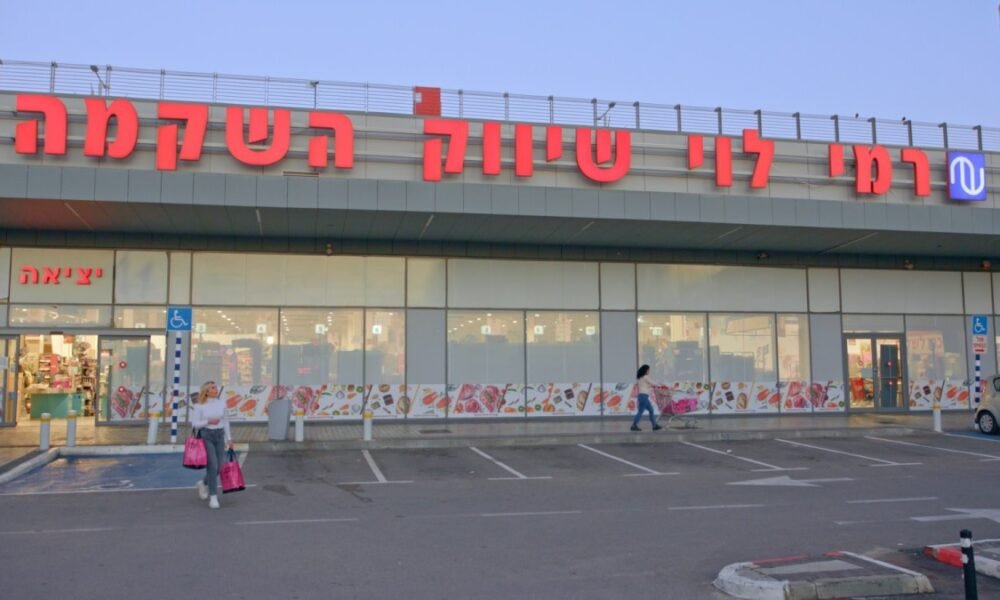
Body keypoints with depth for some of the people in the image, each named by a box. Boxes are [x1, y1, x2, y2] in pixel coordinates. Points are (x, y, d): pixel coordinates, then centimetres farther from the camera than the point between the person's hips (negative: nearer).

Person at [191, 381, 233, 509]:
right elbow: (194, 423, -4)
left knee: (219, 466, 4)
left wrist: (229, 438, 12)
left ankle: (204, 484, 35)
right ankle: (213, 496, 0)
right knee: (212, 465, -11)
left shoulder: (222, 403, 7)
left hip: (219, 435, 4)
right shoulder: (199, 406, -5)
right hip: (206, 436, -4)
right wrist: (208, 421, -18)